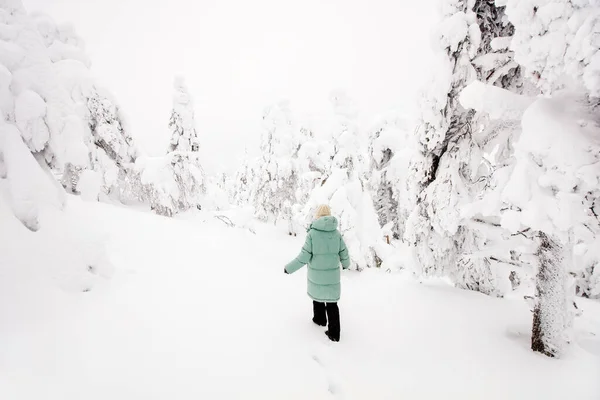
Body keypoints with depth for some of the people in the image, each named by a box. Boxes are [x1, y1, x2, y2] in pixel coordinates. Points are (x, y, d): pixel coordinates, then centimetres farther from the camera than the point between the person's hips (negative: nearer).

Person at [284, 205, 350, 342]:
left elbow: (304, 257, -16)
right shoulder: (336, 233, -7)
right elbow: (344, 253, 1)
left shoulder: (312, 233, -17)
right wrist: (346, 263, 24)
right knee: (332, 302, 10)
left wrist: (289, 268, -4)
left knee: (317, 294, 24)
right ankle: (334, 333, 12)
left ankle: (320, 319, 43)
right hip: (332, 274, 2)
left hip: (316, 275, -2)